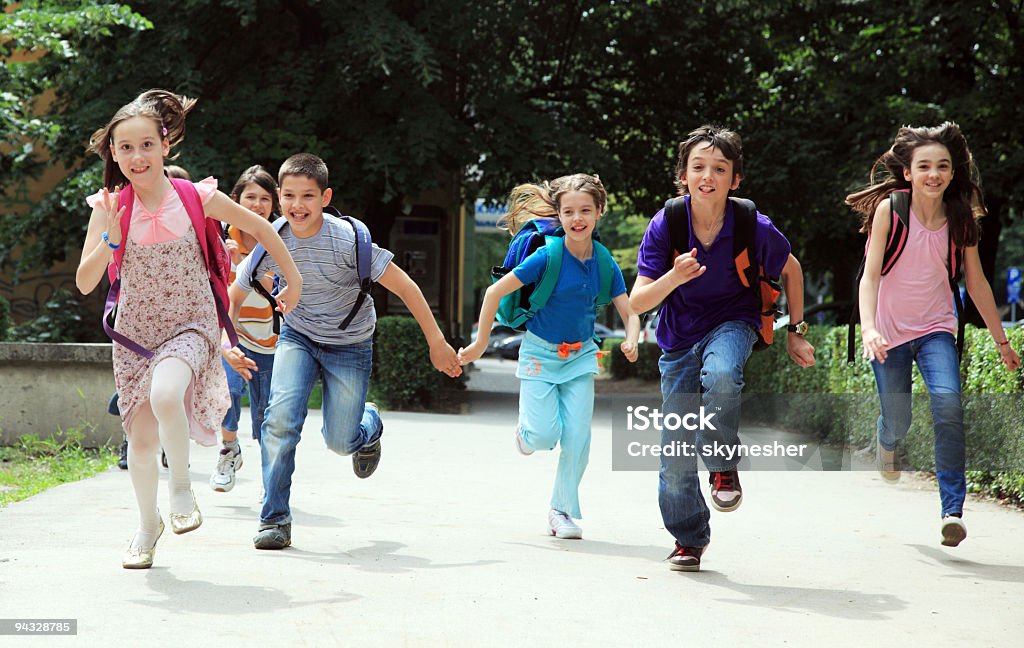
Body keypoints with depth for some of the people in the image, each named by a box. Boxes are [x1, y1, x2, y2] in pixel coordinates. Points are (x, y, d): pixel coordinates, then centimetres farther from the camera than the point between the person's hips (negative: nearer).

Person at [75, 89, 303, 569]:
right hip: (135, 332, 2)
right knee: (141, 441, 3)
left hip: (192, 326, -2)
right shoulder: (110, 207, -7)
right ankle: (148, 524, 30)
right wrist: (110, 238, -26)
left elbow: (259, 227, 6)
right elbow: (84, 283, -10)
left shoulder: (198, 198, -10)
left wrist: (294, 281, 12)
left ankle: (181, 482, -6)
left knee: (165, 395, -33)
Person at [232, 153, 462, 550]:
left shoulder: (348, 239, -26)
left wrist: (437, 343, -14)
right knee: (280, 419, -21)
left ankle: (369, 426, 39)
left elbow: (404, 287, -17)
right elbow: (234, 296, 0)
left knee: (340, 442, 0)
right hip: (297, 337, 2)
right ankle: (275, 519, -8)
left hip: (349, 346, -2)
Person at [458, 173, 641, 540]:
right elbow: (495, 292, -14)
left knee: (577, 436, -4)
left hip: (580, 356, 3)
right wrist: (480, 344, -11)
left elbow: (629, 313, -2)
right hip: (540, 354, -3)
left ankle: (563, 510, 12)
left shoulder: (605, 265, -7)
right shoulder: (547, 256, -18)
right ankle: (526, 429, 25)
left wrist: (631, 341, -24)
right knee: (545, 436, -13)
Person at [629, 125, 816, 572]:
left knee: (721, 375, -39)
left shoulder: (753, 227, -18)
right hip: (680, 337, 2)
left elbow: (790, 270, 4)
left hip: (733, 322, -2)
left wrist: (796, 331, 6)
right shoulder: (665, 226, -17)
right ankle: (688, 540, 25)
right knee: (676, 453, 2)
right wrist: (674, 278, -36)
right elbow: (637, 302, -18)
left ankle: (723, 466, -14)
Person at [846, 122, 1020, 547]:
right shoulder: (889, 209, -11)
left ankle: (952, 509, -21)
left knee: (947, 402, -24)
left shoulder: (961, 218, -3)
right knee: (897, 420, 5)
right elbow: (870, 275, -16)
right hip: (890, 330, -1)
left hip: (935, 328, 1)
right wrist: (868, 328, -32)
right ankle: (888, 442, 46)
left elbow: (976, 283, 8)